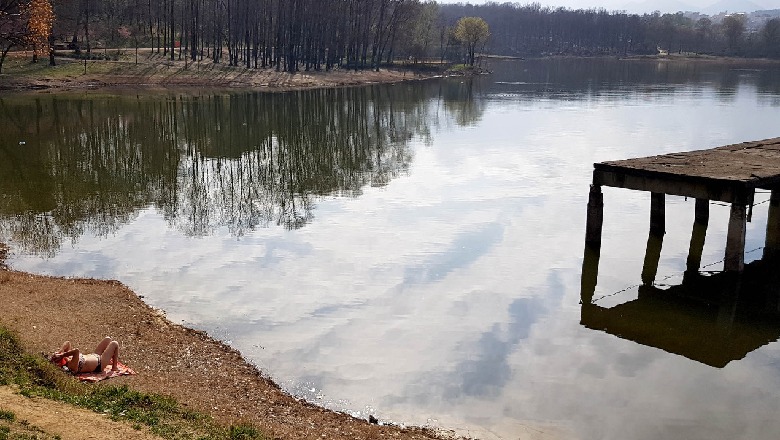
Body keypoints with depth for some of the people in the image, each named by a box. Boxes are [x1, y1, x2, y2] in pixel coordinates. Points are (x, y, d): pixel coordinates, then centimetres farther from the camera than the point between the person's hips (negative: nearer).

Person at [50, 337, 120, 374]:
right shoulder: (72, 366, -37)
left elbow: (67, 343, -12)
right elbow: (77, 351, -54)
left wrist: (60, 352, -24)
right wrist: (61, 355, -47)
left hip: (94, 356, 9)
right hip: (99, 364, -9)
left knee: (107, 339, 18)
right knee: (114, 344, -1)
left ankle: (110, 359, 36)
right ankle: (115, 366, 15)